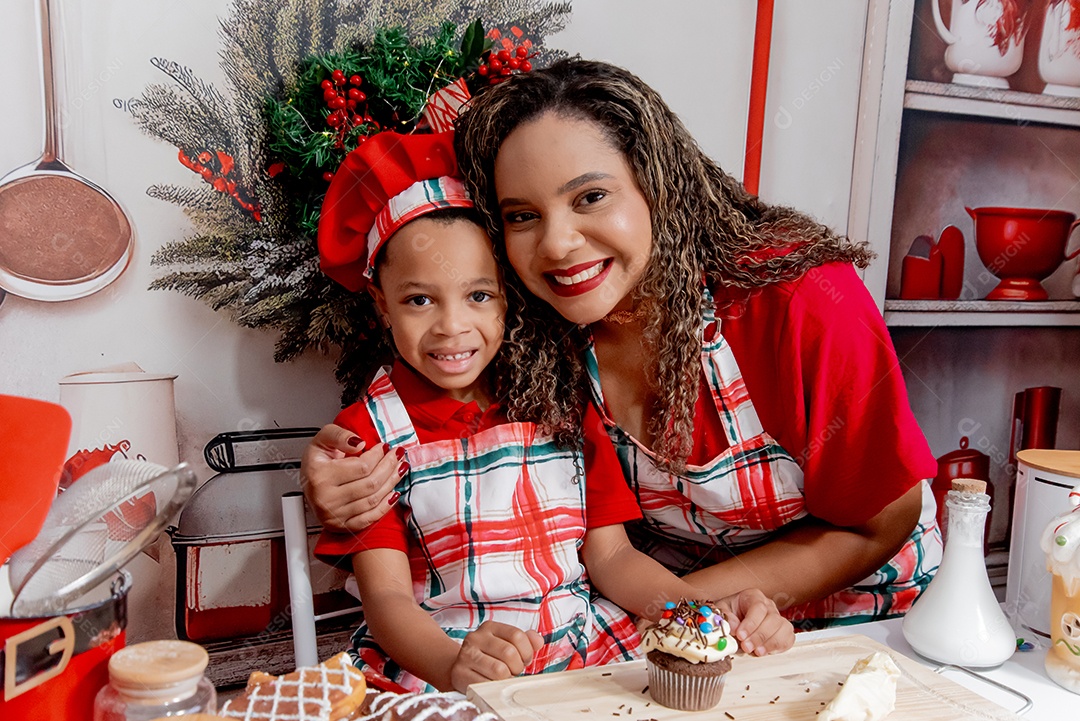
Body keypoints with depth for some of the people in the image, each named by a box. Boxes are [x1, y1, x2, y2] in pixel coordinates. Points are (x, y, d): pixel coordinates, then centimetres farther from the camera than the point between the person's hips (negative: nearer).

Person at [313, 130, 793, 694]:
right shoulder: (369, 432, -1)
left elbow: (610, 557, 6)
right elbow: (387, 597, -7)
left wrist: (711, 611, -12)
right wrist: (453, 666, -28)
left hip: (588, 650, 3)